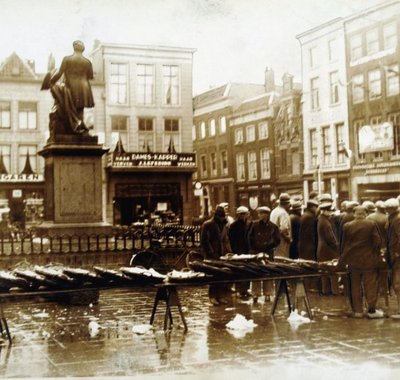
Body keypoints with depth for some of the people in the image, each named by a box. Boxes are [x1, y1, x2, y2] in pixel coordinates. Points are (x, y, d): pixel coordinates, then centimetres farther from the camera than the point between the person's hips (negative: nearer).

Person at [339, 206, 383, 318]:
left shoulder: (347, 226, -3)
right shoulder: (371, 224, -9)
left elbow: (343, 244, 3)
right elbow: (377, 242, -7)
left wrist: (343, 259, 13)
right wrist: (376, 256, 8)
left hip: (353, 260, 2)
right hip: (369, 260, -2)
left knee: (355, 286, 10)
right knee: (370, 285, 6)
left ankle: (358, 310, 13)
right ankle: (371, 310, 7)